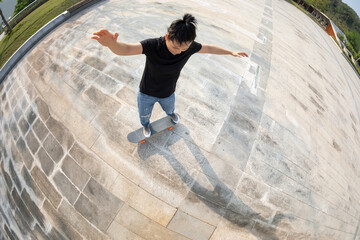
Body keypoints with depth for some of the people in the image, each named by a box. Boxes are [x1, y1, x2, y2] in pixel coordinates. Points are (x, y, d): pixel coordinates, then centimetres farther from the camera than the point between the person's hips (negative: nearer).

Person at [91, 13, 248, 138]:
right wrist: (112, 44, -75)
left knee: (169, 108, 37)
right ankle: (146, 125, 66)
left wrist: (231, 52, 3)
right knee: (144, 114, 26)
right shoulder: (153, 45, -36)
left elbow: (208, 48, -6)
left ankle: (171, 113, 77)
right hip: (146, 93, -2)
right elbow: (126, 49, -51)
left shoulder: (189, 47, -25)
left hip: (168, 94, 3)